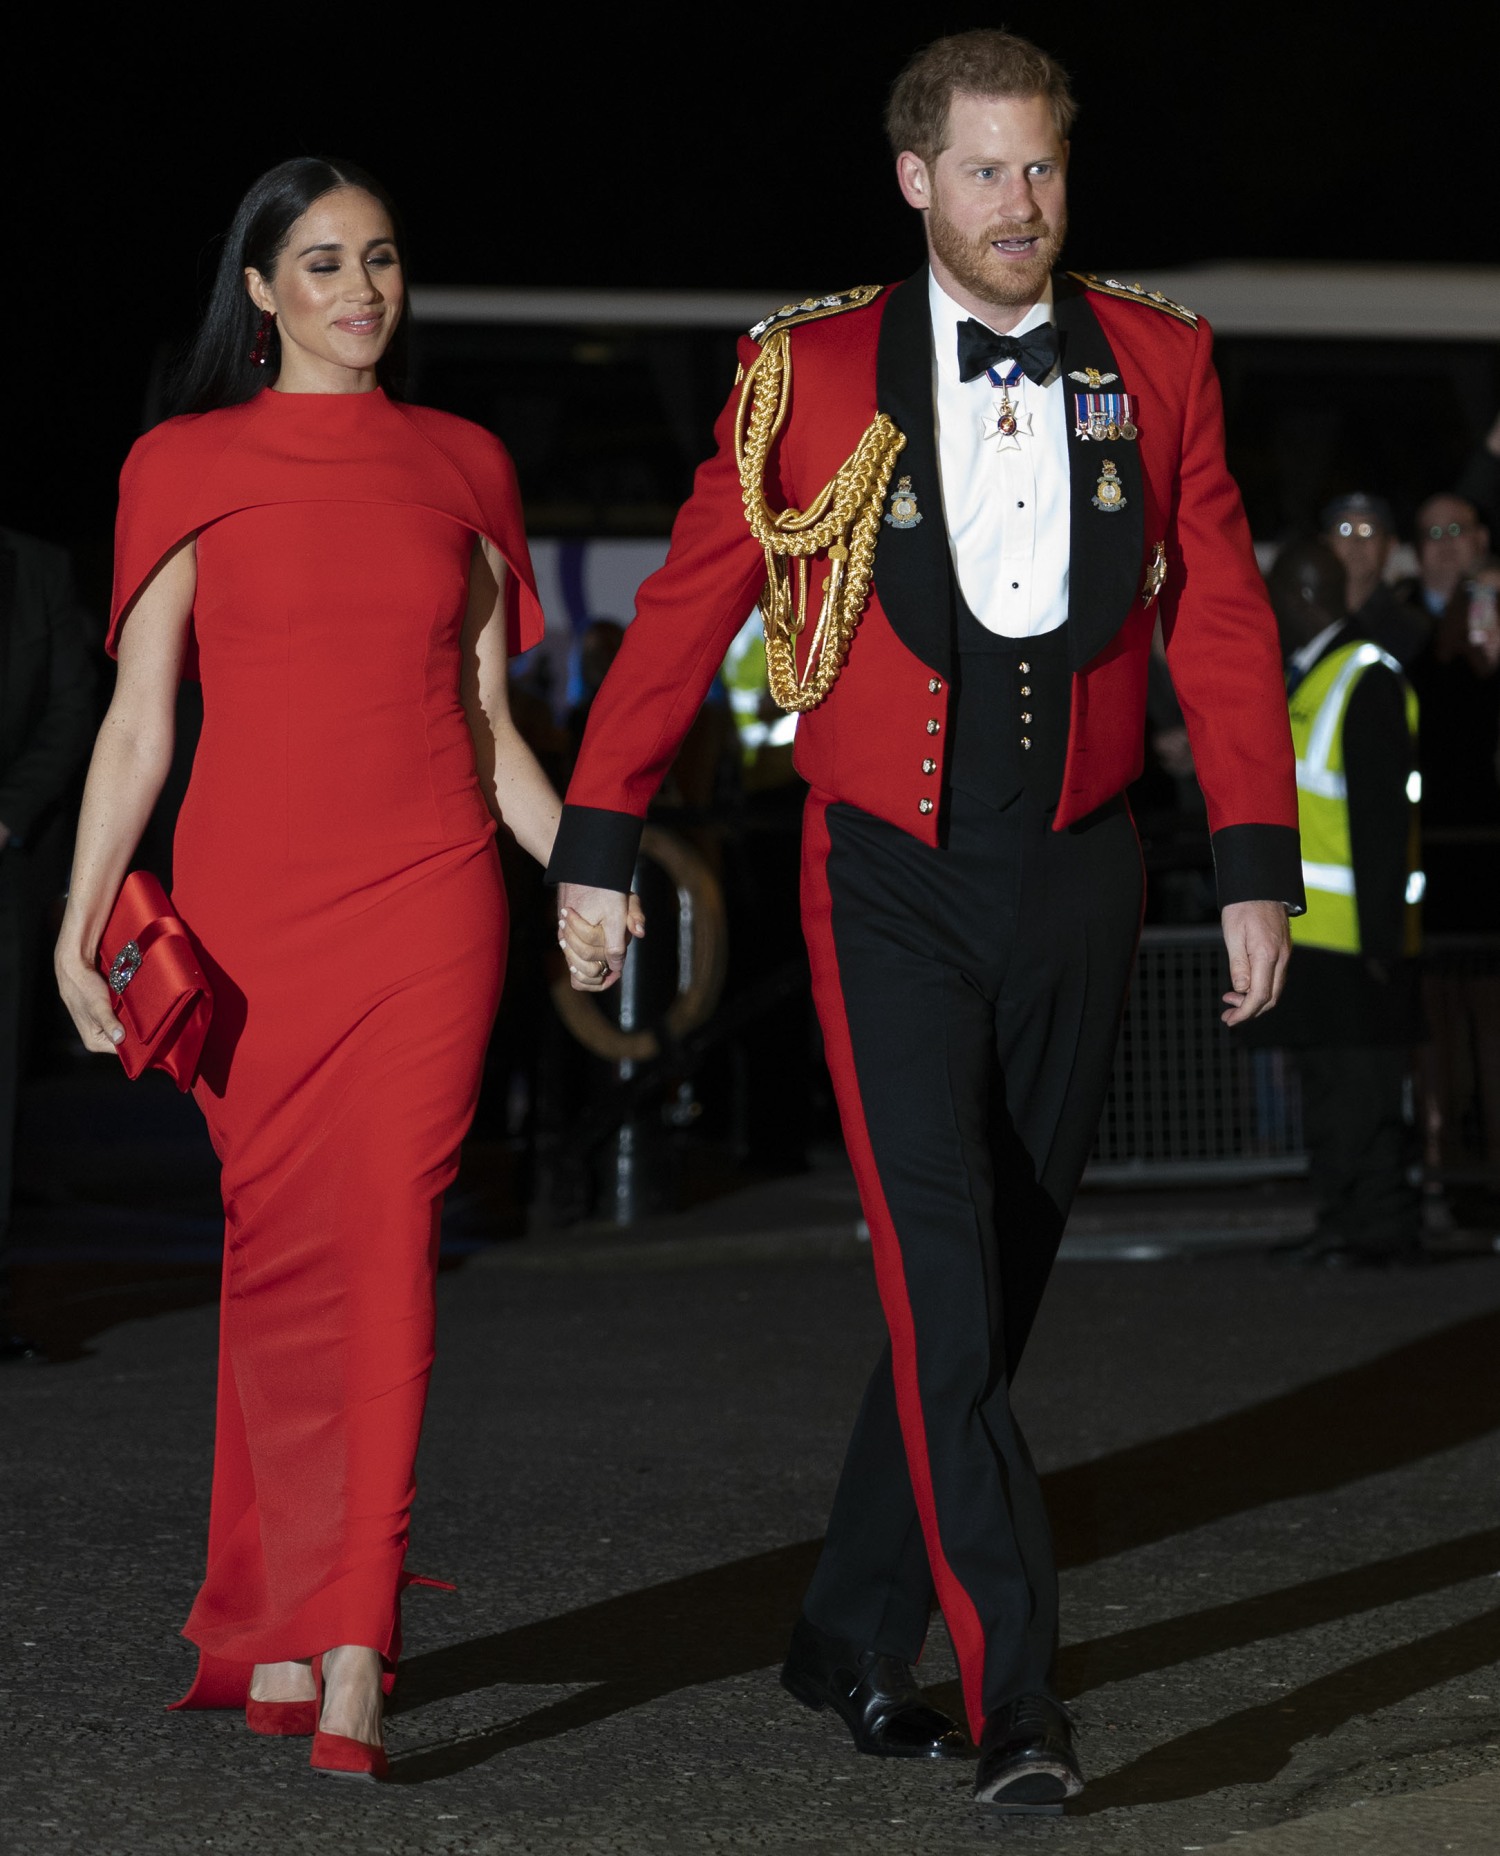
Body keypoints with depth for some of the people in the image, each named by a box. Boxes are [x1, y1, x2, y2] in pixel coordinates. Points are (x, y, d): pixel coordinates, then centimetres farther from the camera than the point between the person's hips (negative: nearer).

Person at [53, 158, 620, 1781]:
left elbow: (486, 720, 14)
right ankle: (272, 1625, 18)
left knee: (388, 1238, -10)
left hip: (425, 894, 1)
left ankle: (345, 1650, -12)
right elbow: (139, 721, 4)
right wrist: (81, 920, -5)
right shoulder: (188, 468, 6)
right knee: (276, 1255, 4)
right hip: (248, 898, 0)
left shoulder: (458, 465, 12)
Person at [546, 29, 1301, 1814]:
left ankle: (854, 1635, 26)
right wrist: (596, 840, 4)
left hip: (1074, 878, 3)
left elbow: (1222, 625, 5)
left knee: (994, 1279, 10)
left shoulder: (1155, 364, 5)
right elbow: (684, 611, 4)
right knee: (942, 1278, -13)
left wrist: (1258, 866, -1)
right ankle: (1015, 1697, -12)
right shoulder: (813, 374, -2)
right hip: (890, 881, -3)